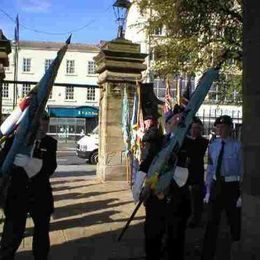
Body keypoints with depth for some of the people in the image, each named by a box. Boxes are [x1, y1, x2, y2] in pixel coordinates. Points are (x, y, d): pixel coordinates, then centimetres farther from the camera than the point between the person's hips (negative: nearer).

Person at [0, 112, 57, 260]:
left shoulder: (50, 143, 0)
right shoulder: (15, 140, -2)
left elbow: (50, 168, -12)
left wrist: (29, 163, -27)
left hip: (40, 196, 2)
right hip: (17, 195, -2)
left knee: (42, 233, 16)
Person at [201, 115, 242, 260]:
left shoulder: (237, 146, -12)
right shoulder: (213, 145, 3)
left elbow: (242, 170, -11)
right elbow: (210, 169, 7)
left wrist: (242, 194, -12)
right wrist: (208, 190, 6)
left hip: (232, 186, -4)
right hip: (216, 185, 4)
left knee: (234, 221, 14)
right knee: (212, 222, 10)